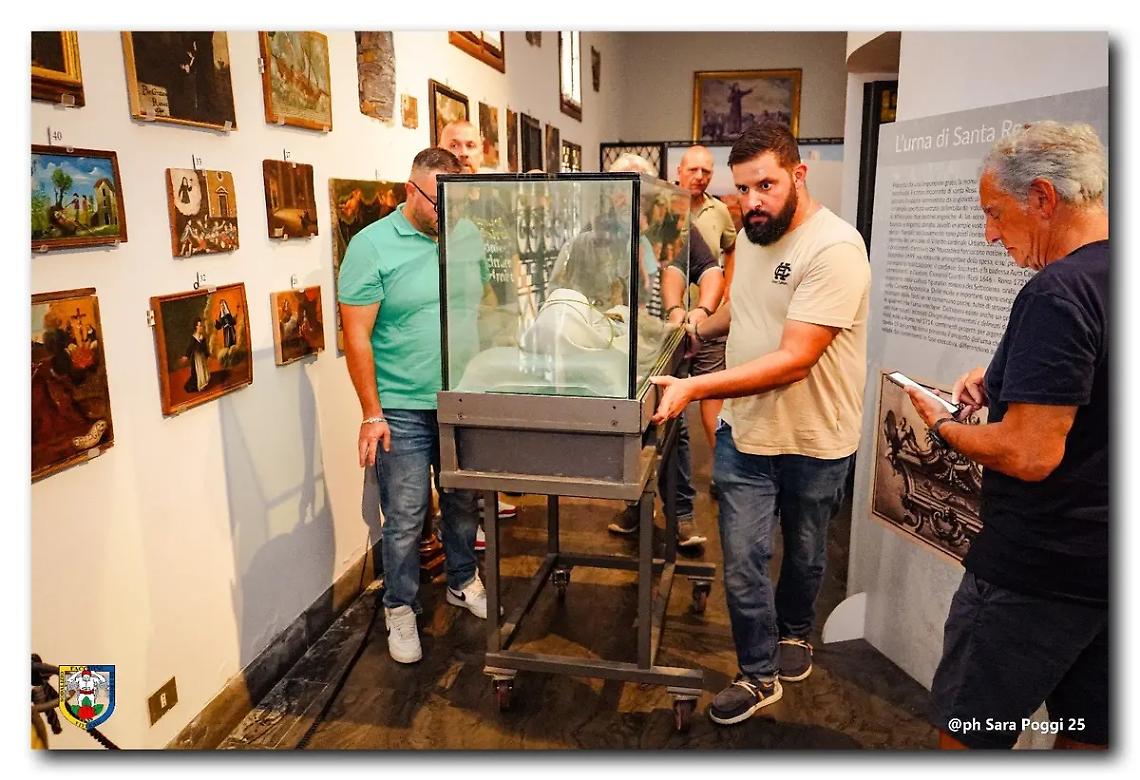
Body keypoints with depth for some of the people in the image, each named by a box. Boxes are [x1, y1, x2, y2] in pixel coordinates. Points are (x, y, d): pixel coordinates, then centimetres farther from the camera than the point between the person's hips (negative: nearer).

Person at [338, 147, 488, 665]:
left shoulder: (467, 237, 3)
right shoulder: (373, 246, -10)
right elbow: (357, 337, -10)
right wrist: (372, 414, -12)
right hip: (402, 410, -4)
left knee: (463, 503, 19)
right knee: (405, 520, 5)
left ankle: (463, 583, 41)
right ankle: (400, 610, 26)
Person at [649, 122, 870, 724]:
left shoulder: (835, 249, -23)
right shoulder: (751, 234, 3)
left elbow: (793, 360, -31)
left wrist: (695, 388, -36)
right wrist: (699, 329, 8)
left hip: (814, 441, -5)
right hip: (744, 431, 5)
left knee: (803, 554, 20)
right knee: (741, 562, 4)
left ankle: (793, 632, 48)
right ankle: (759, 675, 24)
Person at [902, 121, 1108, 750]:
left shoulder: (1057, 291, -22)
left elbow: (1030, 455, -27)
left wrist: (943, 427, -9)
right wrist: (1001, 381, 10)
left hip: (1039, 570, -9)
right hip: (1111, 563, 9)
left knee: (968, 733, 9)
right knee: (1088, 737, 21)